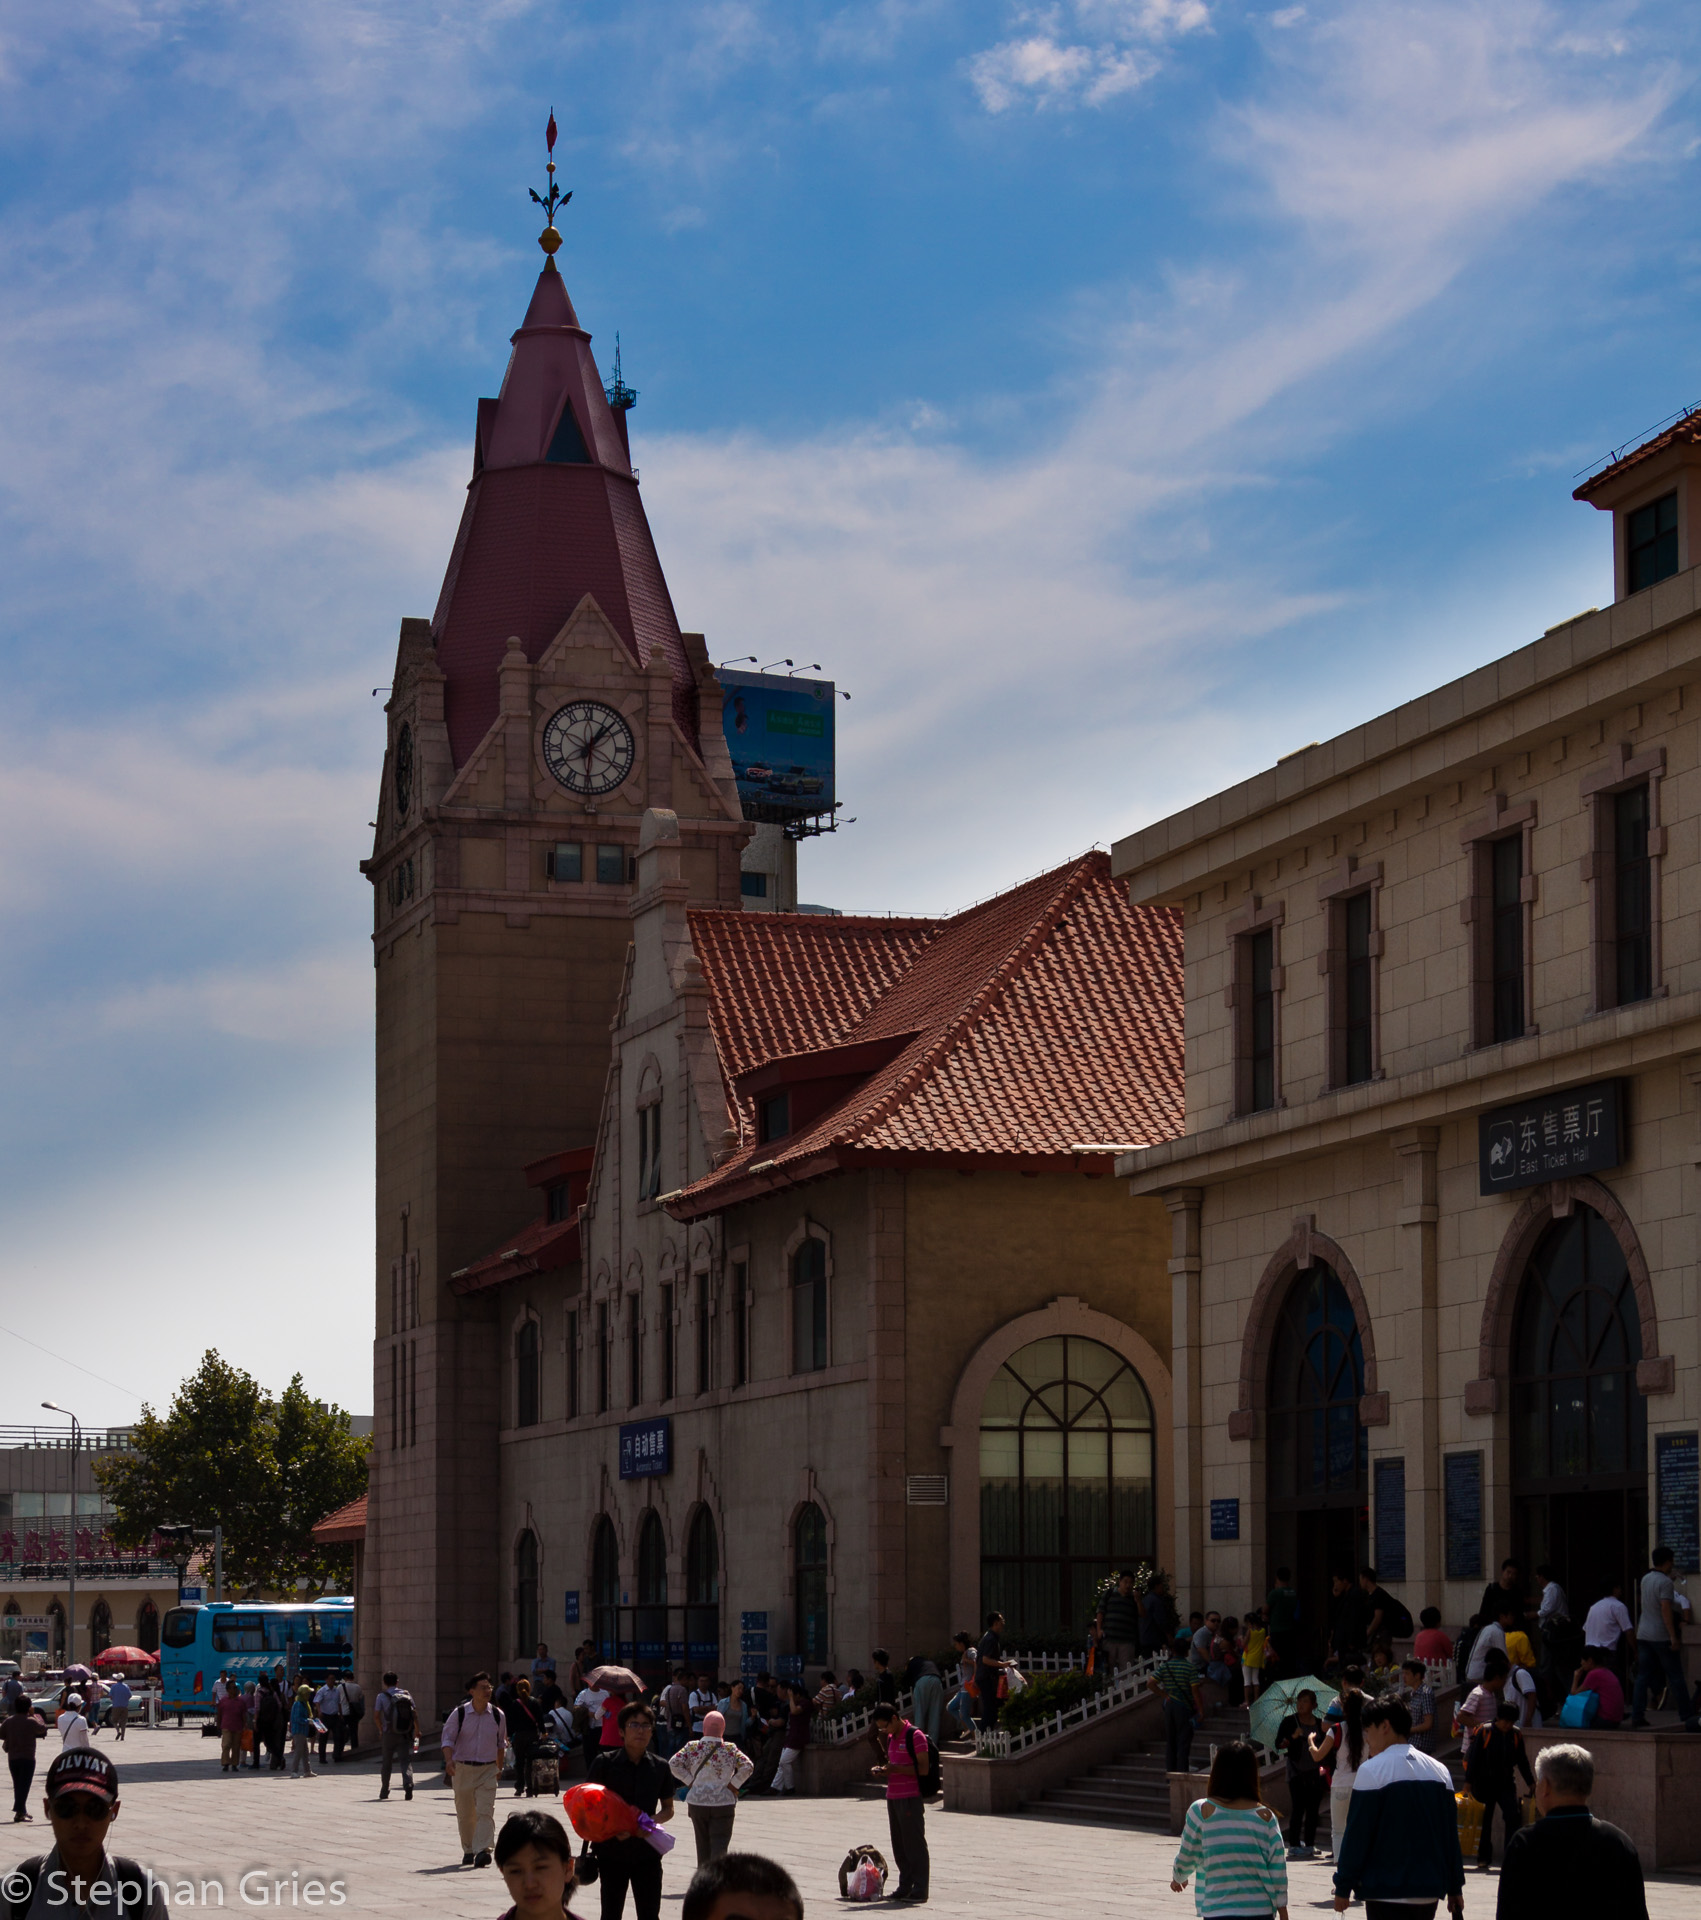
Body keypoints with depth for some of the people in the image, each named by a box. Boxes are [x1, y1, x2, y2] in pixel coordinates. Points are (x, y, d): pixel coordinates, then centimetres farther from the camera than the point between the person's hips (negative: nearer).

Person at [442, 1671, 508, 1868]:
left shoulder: (497, 1715, 2)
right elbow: (447, 1738, -5)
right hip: (462, 1769, 0)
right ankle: (468, 1850, 25)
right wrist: (449, 1760, -21)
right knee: (465, 1814, 9)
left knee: (485, 1811, -14)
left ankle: (482, 1850, -21)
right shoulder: (459, 1714, -5)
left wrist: (499, 1767, 19)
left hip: (487, 1770, 0)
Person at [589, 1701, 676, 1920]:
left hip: (647, 1851, 1)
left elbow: (668, 1809, 12)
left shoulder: (659, 1767, 2)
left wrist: (652, 1819, -10)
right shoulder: (605, 1762, -4)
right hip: (611, 1849, -1)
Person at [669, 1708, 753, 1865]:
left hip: (697, 1803, 2)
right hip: (723, 1802, -2)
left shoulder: (692, 1747, -3)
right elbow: (748, 1766, -13)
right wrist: (733, 1784, -4)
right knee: (720, 1844, -2)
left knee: (703, 1843, 15)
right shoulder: (730, 1749, -6)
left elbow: (674, 1764, -10)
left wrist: (690, 1781, -2)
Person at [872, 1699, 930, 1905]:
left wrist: (896, 1769, -20)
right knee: (899, 1846, 10)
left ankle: (919, 1890, -3)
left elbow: (924, 1768, -15)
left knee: (914, 1844, -5)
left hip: (910, 1799, -9)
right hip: (893, 1797, 9)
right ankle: (905, 1887, 16)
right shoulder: (891, 1738, 16)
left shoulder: (915, 1736, -11)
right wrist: (884, 1770, 7)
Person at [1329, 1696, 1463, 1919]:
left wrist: (1343, 1886, -4)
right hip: (1430, 1892, 7)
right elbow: (1451, 1835, 13)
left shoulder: (1372, 1771, -10)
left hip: (1387, 1892, -7)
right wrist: (1454, 1887, 18)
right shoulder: (1439, 1771, 10)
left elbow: (1356, 1835, -10)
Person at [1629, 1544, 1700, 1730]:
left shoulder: (1645, 1579, 10)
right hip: (1661, 1636, -7)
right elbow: (1666, 1610, -21)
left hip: (1643, 1635, 7)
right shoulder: (1665, 1582, -14)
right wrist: (1673, 1637, -21)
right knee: (1675, 1678, 0)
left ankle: (1637, 1716, 0)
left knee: (1642, 1677, 6)